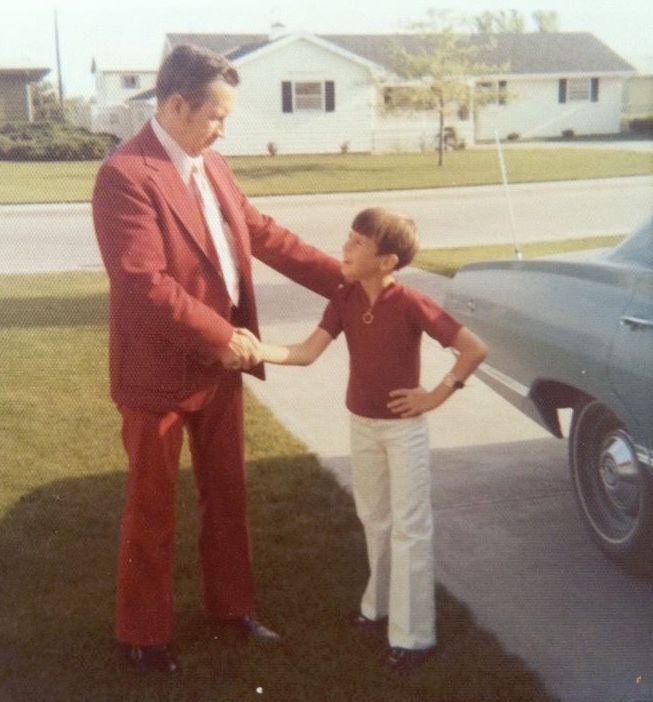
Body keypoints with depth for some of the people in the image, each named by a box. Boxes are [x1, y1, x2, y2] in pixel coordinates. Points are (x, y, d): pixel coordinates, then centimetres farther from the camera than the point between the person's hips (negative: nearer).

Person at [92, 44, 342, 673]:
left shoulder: (212, 166, 7)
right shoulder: (126, 176, -20)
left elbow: (263, 235, 11)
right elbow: (143, 285, -26)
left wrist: (342, 280, 7)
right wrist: (223, 337, -22)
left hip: (218, 367, 8)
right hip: (158, 374, -7)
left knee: (226, 495, 19)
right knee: (151, 510, 9)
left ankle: (231, 605, 38)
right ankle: (143, 634, 28)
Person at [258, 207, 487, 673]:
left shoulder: (410, 304, -22)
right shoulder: (345, 299, -6)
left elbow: (475, 349, -19)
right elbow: (306, 353, -13)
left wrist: (436, 395, -15)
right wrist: (258, 349, -29)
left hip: (404, 428, -6)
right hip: (361, 425, 6)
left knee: (410, 529, 2)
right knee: (374, 520, 20)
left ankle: (413, 635, 10)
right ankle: (381, 604, 39)